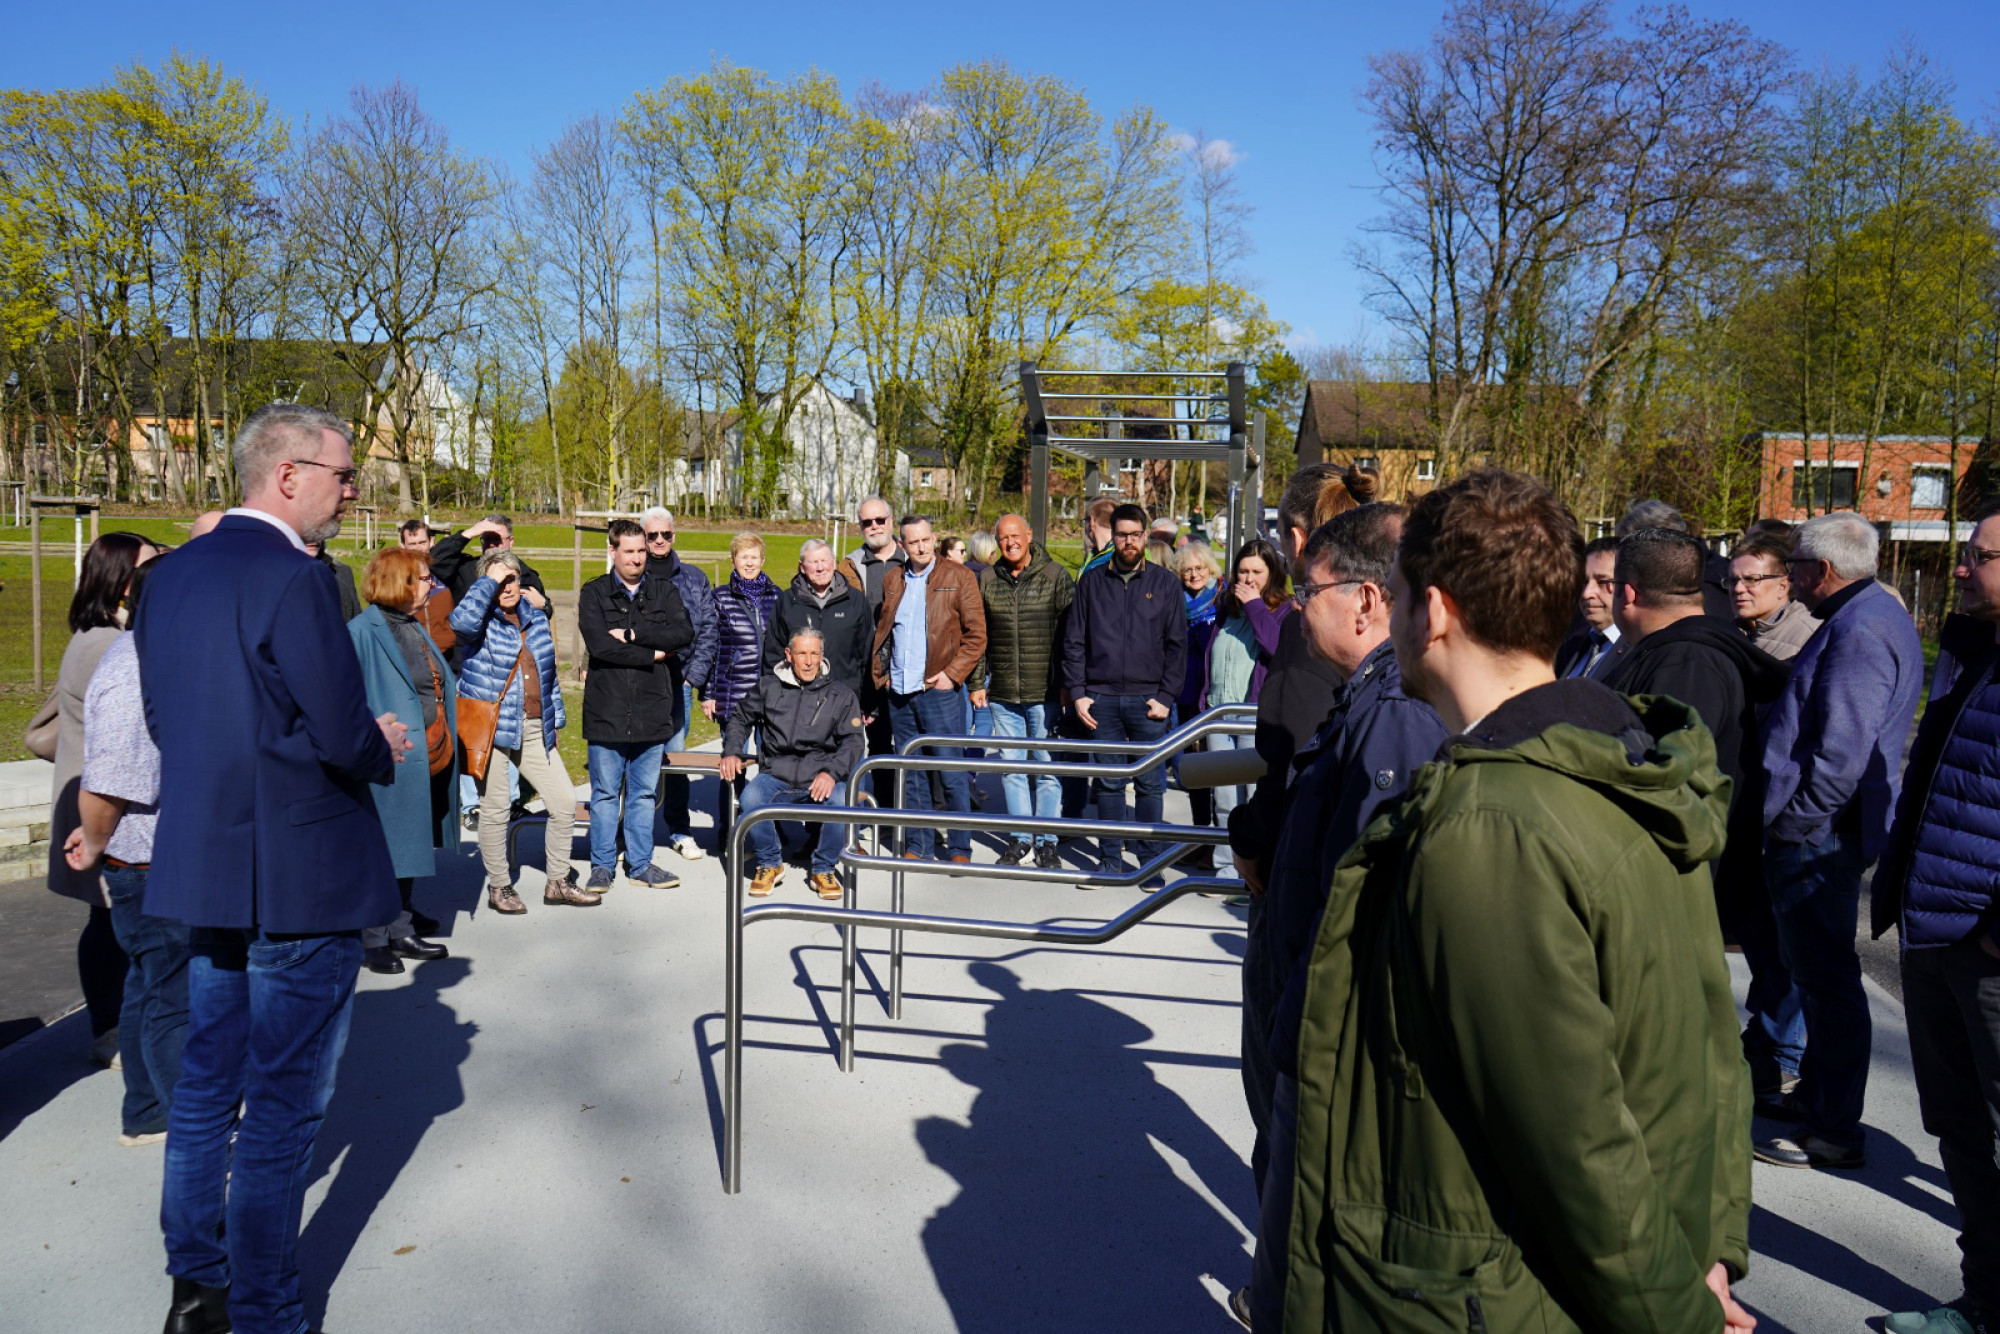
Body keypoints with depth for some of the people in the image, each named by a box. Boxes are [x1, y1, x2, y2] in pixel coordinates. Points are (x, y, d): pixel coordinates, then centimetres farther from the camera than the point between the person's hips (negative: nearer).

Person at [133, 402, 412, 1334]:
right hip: (298, 877, -8)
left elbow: (165, 718, 12)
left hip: (203, 867, 8)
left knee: (207, 1083, 19)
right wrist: (385, 751, 1)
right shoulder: (295, 581, -19)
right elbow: (343, 737, -22)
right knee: (283, 1107, 4)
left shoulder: (172, 574, 7)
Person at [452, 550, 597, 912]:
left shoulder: (536, 618, 11)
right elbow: (461, 619, -33)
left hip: (534, 731, 6)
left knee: (565, 803, 4)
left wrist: (555, 719, 17)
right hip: (491, 729, -5)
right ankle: (499, 888, 19)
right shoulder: (481, 622, -6)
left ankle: (558, 882, 19)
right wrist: (489, 581, -20)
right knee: (495, 810, 2)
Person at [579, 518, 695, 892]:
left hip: (652, 710, 2)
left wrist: (632, 634, -14)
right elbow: (598, 644, -14)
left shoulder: (665, 592, 9)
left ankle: (640, 863, 22)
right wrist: (652, 654, -10)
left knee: (645, 793, 11)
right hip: (606, 711, -2)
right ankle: (602, 865, 18)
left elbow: (684, 633, -9)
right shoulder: (593, 593, 2)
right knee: (605, 793, 6)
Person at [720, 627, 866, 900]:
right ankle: (768, 863, -3)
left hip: (820, 778, -1)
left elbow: (853, 742, 2)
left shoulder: (841, 695, 10)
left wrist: (831, 772, -16)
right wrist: (732, 751, 9)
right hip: (776, 776, 1)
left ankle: (824, 868, -5)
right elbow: (740, 718, 28)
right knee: (750, 799, -32)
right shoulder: (768, 686, 14)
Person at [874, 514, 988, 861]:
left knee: (951, 773, -1)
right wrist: (881, 674, 8)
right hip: (898, 692, 5)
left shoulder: (958, 577, -2)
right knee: (910, 774, 11)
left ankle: (960, 849, 9)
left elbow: (976, 635, -4)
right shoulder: (892, 580, 13)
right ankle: (917, 845, 21)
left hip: (939, 690, -5)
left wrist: (952, 674, -12)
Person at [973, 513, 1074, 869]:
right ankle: (1021, 838, 21)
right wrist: (978, 683, 10)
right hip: (1002, 693, 4)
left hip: (1045, 692, -3)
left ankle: (1047, 841, 13)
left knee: (1046, 766, 2)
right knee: (1011, 767, 9)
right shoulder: (988, 580, 9)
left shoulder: (1055, 576, -2)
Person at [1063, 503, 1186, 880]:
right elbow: (1073, 642, 9)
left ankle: (1150, 859, 12)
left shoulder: (1165, 584, 5)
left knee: (1150, 783, 2)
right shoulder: (1092, 582, 9)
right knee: (1108, 781, 7)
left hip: (1148, 700, -1)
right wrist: (1077, 693, 0)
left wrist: (1166, 697, -5)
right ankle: (1110, 859, 16)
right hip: (1102, 698, 1)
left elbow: (1177, 646, 4)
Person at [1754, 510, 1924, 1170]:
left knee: (1825, 979, -2)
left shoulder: (1860, 631, -20)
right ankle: (1816, 1094, 34)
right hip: (1822, 834, 11)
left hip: (1817, 839, -11)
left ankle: (1834, 1132, 7)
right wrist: (1787, 821, 20)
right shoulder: (1871, 615, 15)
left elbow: (1842, 754, -26)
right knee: (1816, 971, 20)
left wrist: (1791, 823, -18)